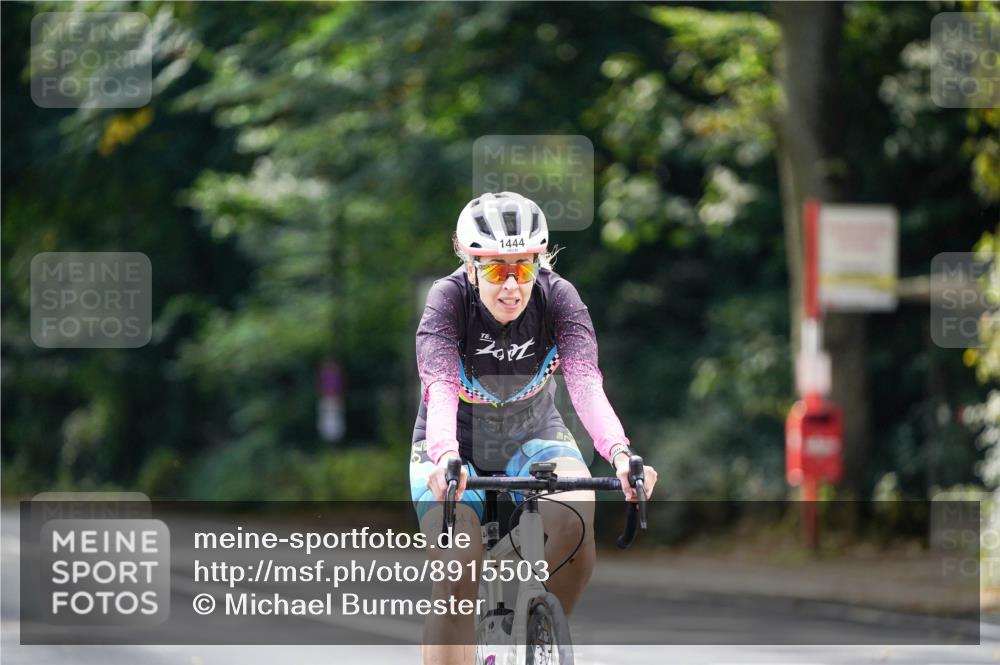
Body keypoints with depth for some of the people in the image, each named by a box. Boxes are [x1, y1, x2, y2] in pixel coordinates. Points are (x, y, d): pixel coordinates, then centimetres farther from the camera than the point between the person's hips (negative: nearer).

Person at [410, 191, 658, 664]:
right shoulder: (449, 298, -24)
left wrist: (620, 453, -51)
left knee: (575, 518, -31)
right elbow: (440, 390, -37)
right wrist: (446, 458, -58)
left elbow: (585, 383, -32)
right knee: (457, 574, -24)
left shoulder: (557, 297, -19)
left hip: (533, 439, 1)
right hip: (458, 450, -1)